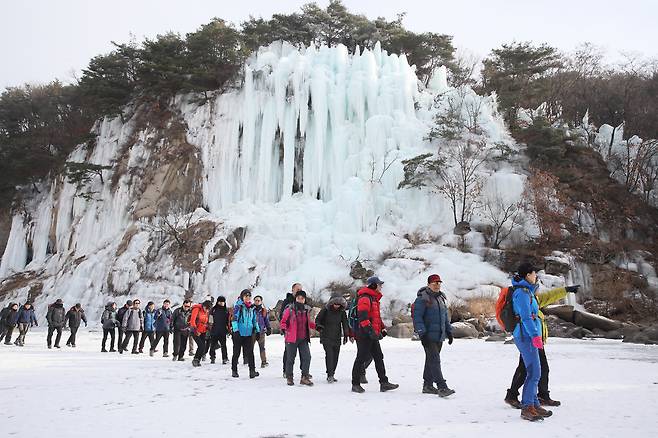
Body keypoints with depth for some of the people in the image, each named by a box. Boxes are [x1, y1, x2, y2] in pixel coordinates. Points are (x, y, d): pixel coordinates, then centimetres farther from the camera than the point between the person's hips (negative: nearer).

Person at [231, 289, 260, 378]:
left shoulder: (252, 307, 12)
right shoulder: (238, 306, -5)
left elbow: (255, 320, 19)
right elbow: (234, 318, -11)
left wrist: (257, 330, 14)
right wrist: (235, 330, -20)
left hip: (249, 333, 4)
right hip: (239, 333, -4)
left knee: (250, 352, 0)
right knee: (236, 352, 6)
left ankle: (252, 370, 0)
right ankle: (234, 370, 19)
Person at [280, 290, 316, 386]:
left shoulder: (307, 310, 7)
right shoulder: (289, 309, -9)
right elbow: (283, 321, -1)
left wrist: (316, 326, 10)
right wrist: (283, 328, -18)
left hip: (304, 339, 4)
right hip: (291, 338, -4)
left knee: (307, 357, -1)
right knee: (290, 358, 6)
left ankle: (304, 377, 11)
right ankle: (289, 378, 22)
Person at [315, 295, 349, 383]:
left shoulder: (342, 311, 4)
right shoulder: (325, 309, -6)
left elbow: (345, 323, 10)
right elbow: (318, 319, 2)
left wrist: (346, 335, 4)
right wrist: (319, 326, -18)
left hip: (337, 337, 4)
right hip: (326, 337, -4)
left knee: (335, 356, 6)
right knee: (329, 354, -15)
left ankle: (331, 374, 19)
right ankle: (330, 375, -12)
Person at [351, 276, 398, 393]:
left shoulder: (374, 298, 20)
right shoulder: (365, 298, -14)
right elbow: (363, 317, -24)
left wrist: (382, 329, 18)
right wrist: (370, 331, -29)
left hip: (373, 335, 10)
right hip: (364, 335, -10)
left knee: (379, 358, 10)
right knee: (362, 358, -3)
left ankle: (384, 383, 15)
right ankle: (355, 384, 7)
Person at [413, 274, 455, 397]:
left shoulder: (441, 298, 17)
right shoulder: (422, 298, -10)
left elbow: (445, 316, 24)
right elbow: (417, 316, -14)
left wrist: (449, 331, 19)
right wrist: (422, 333, -20)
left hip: (439, 336, 8)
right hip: (429, 336, -8)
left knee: (431, 360, 14)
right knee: (435, 360, -12)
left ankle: (428, 385, 22)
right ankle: (442, 387, -13)